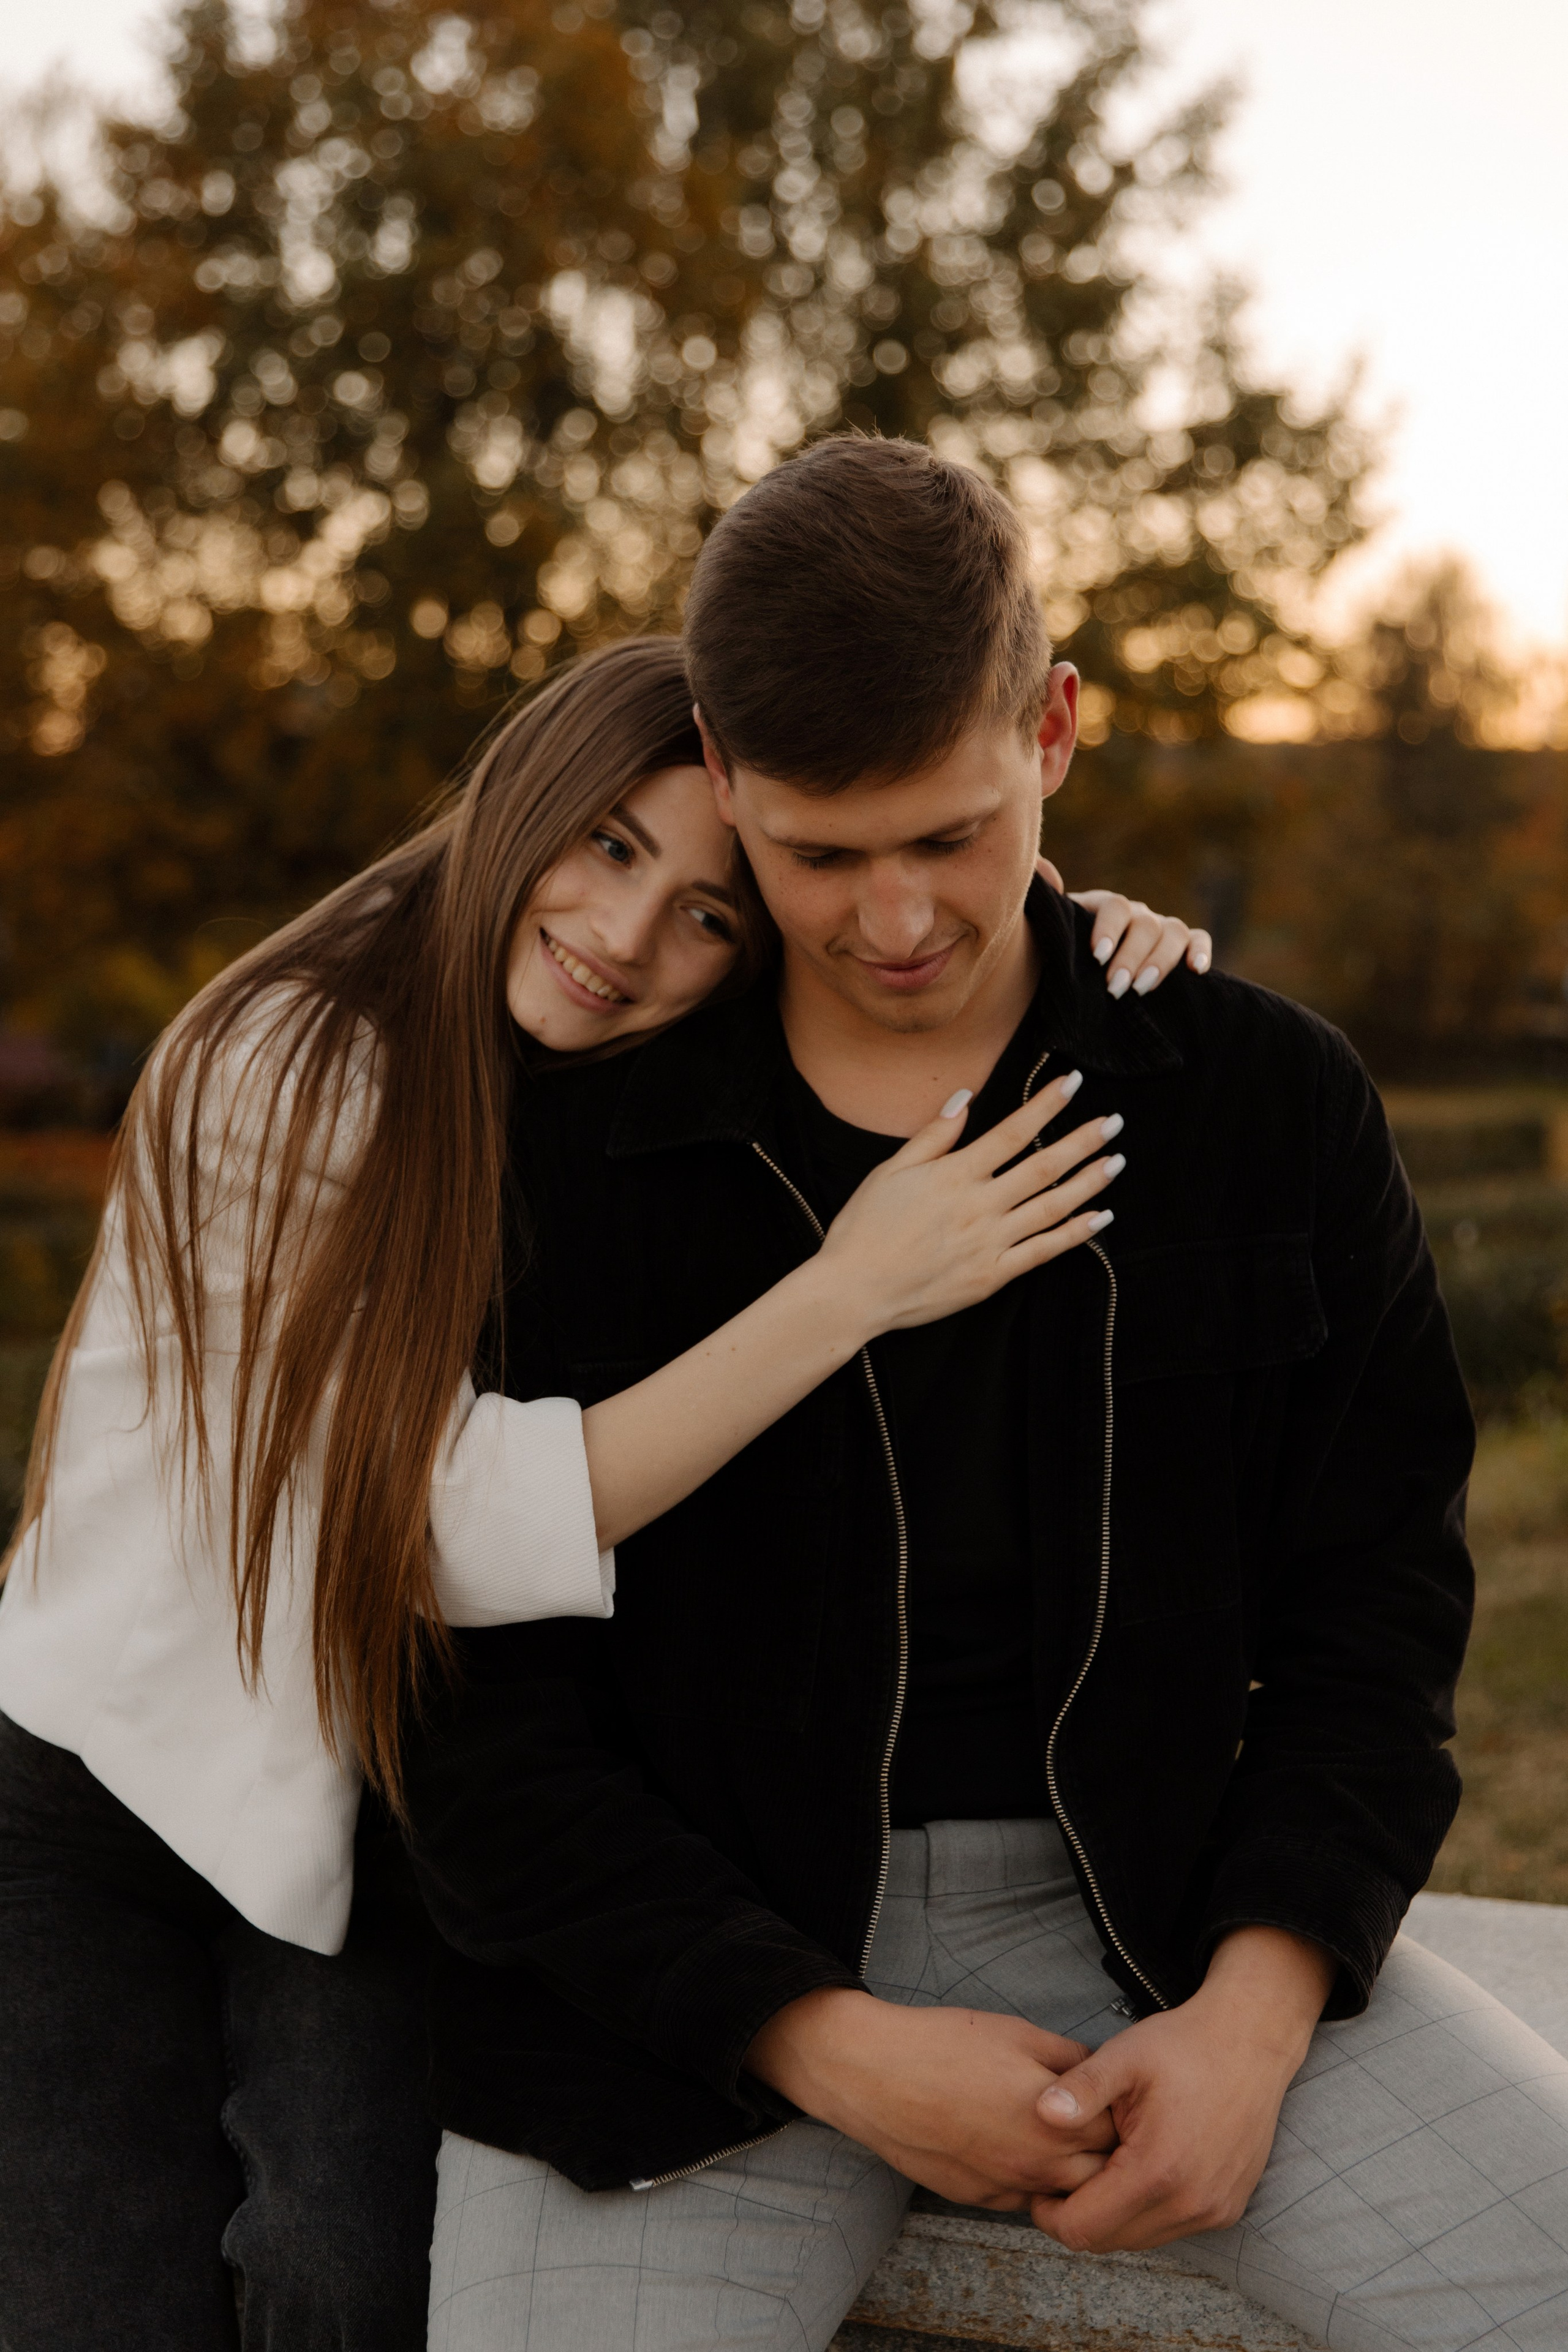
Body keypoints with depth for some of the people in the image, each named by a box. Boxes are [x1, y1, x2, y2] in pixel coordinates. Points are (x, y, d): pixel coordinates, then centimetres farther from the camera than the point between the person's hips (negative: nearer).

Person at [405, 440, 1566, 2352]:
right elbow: (479, 1719, -3)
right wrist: (831, 2051, -13)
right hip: (699, 1961, -1)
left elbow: (1372, 1602, 5)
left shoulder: (1269, 1104, 2)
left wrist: (1256, 2011, -11)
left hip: (1160, 1914, 1)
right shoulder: (556, 1153, -4)